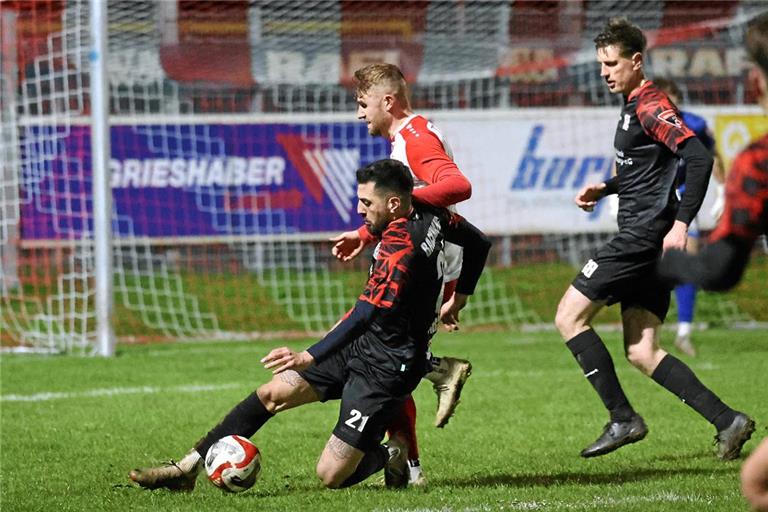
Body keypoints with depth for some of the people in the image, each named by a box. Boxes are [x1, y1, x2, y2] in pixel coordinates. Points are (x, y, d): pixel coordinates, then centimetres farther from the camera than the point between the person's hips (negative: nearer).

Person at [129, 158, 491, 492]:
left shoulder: (400, 247, -26)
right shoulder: (430, 214, 1)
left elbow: (366, 314, -34)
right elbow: (478, 242, 18)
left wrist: (309, 357, -39)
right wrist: (458, 298, 28)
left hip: (384, 369, -10)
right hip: (361, 346, 10)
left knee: (331, 475, -10)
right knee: (271, 394, 2)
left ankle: (390, 455, 20)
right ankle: (186, 468, 3)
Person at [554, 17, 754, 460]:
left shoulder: (651, 106, -12)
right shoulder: (634, 106, 18)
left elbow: (699, 158, -22)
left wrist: (681, 223, -27)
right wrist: (606, 189, 19)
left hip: (644, 236, -10)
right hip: (644, 241, 10)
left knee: (569, 317, -5)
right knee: (642, 353, 6)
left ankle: (623, 419, -4)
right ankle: (728, 421, 0)